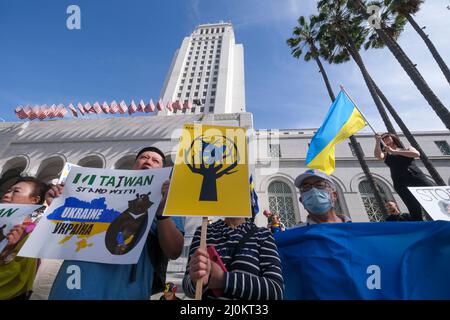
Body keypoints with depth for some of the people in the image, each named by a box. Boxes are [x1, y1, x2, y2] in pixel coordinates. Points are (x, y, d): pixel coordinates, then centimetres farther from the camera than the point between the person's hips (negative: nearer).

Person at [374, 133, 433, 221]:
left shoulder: (408, 149, 23)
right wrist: (378, 141, -7)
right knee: (415, 210, -13)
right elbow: (378, 156, -6)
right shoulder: (386, 155, 18)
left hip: (418, 177, 2)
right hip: (401, 183, -2)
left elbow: (416, 154, -1)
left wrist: (394, 151, -6)